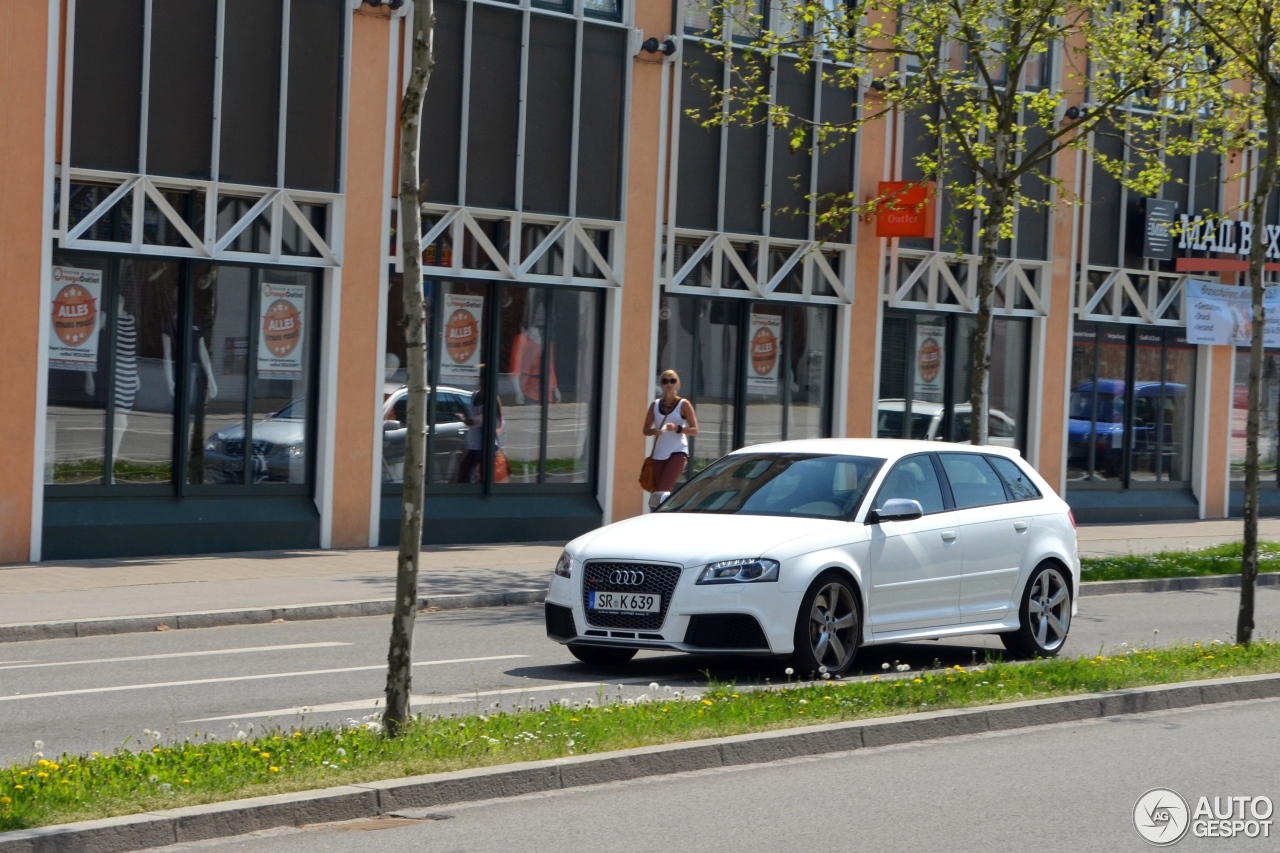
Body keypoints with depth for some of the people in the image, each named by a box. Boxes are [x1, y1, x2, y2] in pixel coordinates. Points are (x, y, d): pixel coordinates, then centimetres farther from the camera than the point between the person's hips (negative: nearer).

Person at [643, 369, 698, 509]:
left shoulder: (683, 405, 0)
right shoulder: (655, 405, 11)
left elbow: (694, 430, -3)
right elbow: (646, 429, 14)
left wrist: (677, 428, -21)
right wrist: (654, 431, -10)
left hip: (678, 452, -5)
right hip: (659, 454, 5)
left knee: (663, 491, -18)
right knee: (657, 493, 2)